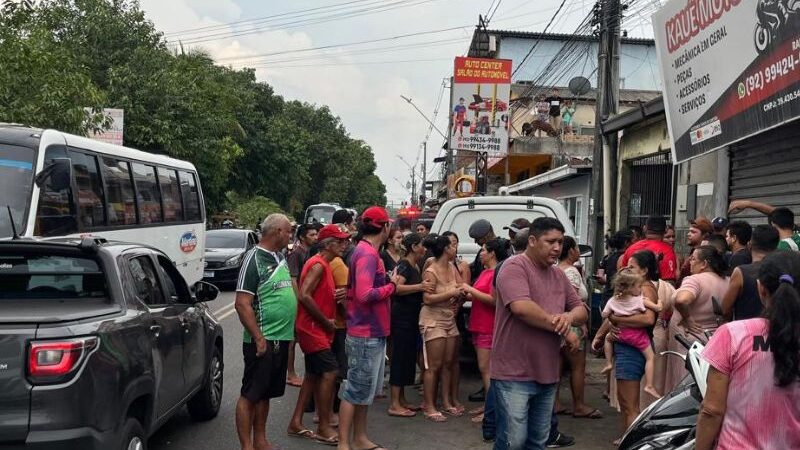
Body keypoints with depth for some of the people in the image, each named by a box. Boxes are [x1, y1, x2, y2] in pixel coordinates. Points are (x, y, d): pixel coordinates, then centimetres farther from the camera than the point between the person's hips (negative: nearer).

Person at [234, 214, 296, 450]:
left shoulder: (280, 258, 12)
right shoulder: (254, 259, -13)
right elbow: (242, 304, -18)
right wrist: (259, 338, -20)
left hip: (281, 339, 8)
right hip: (263, 341, -8)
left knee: (265, 394, 16)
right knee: (249, 395, 0)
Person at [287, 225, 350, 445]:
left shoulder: (324, 264, 15)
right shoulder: (318, 265, -16)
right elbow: (305, 296, -25)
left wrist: (334, 295, 0)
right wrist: (326, 321, -18)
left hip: (317, 329, 11)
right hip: (313, 328, -11)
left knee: (313, 375, 13)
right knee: (329, 372, -11)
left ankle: (296, 423, 20)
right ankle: (324, 428, -4)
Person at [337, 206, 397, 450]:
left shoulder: (366, 251, 12)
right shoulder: (367, 254, -19)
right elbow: (365, 294, -27)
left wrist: (387, 282, 3)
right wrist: (392, 286, -14)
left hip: (372, 333, 10)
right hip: (366, 334, -10)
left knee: (365, 389, 18)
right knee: (355, 390, -2)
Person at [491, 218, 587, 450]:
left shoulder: (558, 275, 14)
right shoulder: (515, 267, -11)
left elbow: (581, 311, 15)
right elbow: (521, 307, -26)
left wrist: (569, 317, -11)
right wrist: (562, 328, -15)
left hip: (547, 374, 8)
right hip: (514, 375, -8)